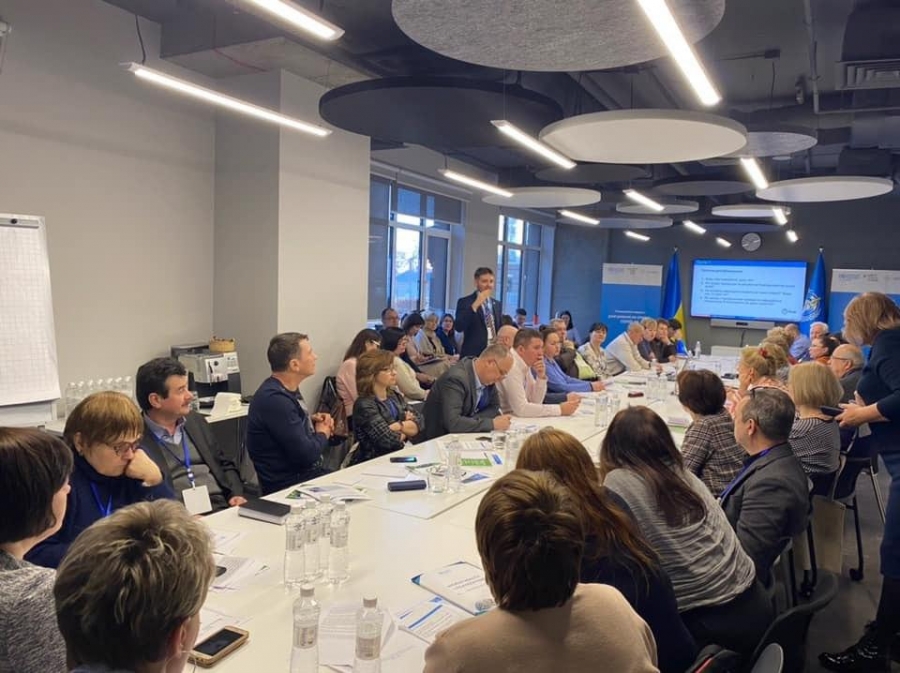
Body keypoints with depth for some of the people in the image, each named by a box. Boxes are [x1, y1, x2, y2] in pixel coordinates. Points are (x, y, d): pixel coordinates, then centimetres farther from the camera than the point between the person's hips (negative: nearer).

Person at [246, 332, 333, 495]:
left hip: (306, 472, 9)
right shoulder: (274, 398, -23)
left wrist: (312, 420, 5)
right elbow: (306, 454, -24)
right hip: (289, 485, -9)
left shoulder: (289, 389, 7)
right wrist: (323, 433, -4)